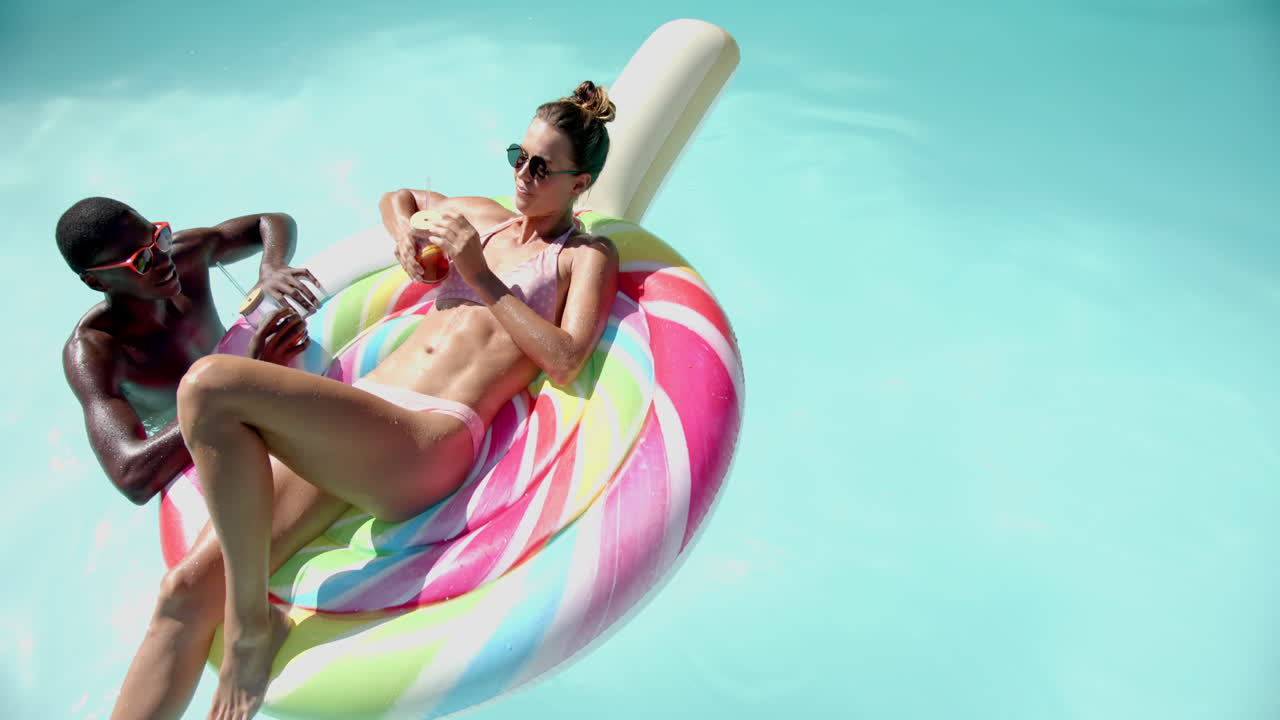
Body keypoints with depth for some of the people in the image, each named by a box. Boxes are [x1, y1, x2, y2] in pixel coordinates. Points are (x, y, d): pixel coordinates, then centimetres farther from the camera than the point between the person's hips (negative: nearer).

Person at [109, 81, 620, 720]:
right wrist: (404, 232, 19)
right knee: (187, 589, -7)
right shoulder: (485, 217, 25)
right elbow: (397, 196, 43)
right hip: (356, 416, 6)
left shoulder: (587, 254, 9)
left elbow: (564, 360, -8)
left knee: (209, 384, -27)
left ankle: (251, 622, -14)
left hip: (428, 441, -6)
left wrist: (481, 276, -5)